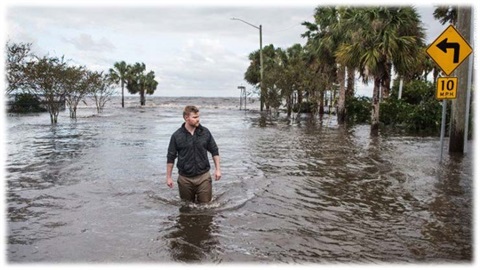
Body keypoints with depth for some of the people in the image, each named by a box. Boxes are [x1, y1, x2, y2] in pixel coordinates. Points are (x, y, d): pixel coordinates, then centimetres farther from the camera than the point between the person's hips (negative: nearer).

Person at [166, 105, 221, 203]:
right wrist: (169, 177, 1)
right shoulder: (177, 136, -6)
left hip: (203, 177, 1)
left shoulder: (205, 132, -1)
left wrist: (217, 169, 3)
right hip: (185, 179, 0)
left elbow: (214, 151, 8)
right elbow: (171, 157, 1)